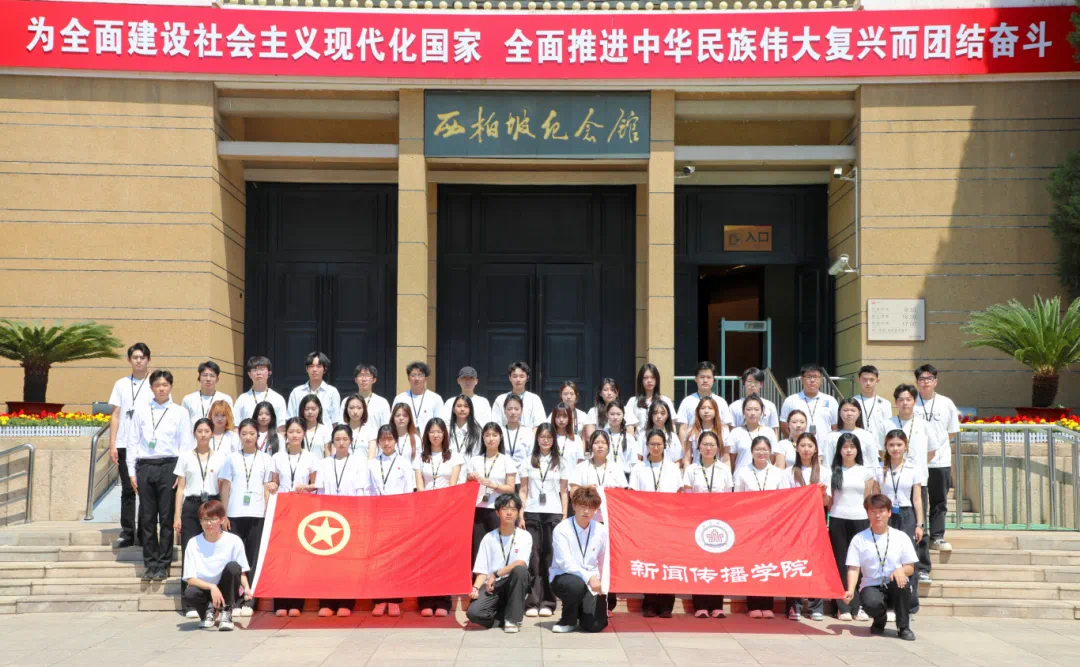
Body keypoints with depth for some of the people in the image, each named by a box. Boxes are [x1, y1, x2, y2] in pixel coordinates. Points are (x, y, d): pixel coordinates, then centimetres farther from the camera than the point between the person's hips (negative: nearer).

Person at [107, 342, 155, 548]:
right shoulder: (121, 384, 10)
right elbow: (115, 416, 9)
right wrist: (112, 444, 2)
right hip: (125, 444, 2)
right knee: (127, 490, 4)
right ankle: (127, 533, 8)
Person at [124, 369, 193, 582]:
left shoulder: (180, 412, 6)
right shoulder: (141, 410, 10)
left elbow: (186, 445, 4)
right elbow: (132, 441, 10)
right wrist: (132, 472, 4)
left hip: (169, 466, -1)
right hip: (145, 466, 2)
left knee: (167, 517, 0)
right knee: (147, 517, 4)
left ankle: (163, 565, 7)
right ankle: (150, 563, 11)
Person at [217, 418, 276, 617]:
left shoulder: (266, 459, 8)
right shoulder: (232, 458, 9)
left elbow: (267, 488, 8)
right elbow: (225, 487, 8)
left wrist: (267, 514, -1)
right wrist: (224, 514, 3)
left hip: (257, 515, 0)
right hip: (235, 514, 0)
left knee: (253, 557, -1)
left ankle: (249, 600, 4)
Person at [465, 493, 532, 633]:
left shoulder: (525, 536, 0)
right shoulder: (489, 538, 5)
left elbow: (520, 563, -15)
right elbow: (482, 571, 2)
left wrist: (495, 574, -15)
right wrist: (475, 588, -17)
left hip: (514, 584, 0)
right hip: (492, 586, 1)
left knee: (520, 570, -35)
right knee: (473, 612, -28)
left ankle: (513, 618, -17)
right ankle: (505, 616, 4)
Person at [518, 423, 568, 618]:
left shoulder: (560, 462, 9)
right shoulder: (528, 462, 9)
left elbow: (563, 492, 9)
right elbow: (523, 491, 9)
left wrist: (565, 516, 1)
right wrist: (521, 515, -1)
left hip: (553, 514, 0)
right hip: (532, 514, 0)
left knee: (550, 557, -2)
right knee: (533, 557, -3)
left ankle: (547, 602, 2)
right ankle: (532, 602, -1)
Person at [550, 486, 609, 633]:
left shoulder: (601, 530, -3)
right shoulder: (561, 530, -15)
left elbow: (604, 561, 6)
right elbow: (566, 563, -22)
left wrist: (603, 585, 1)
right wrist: (588, 577, -34)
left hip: (591, 581, 3)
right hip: (563, 578, -3)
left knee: (595, 625, -16)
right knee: (576, 584, -39)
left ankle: (580, 610, 22)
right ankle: (568, 620, -8)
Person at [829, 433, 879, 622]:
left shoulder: (865, 472, 8)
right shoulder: (833, 472, 6)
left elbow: (869, 498, 11)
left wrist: (872, 518, 4)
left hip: (860, 520, 0)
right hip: (838, 520, 0)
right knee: (841, 563, 0)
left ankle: (858, 606, 2)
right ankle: (843, 607, 2)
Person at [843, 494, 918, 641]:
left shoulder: (901, 537, 3)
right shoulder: (859, 539, 1)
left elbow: (910, 568, 2)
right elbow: (853, 568, -6)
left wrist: (901, 570, -23)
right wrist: (850, 590, -23)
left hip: (895, 588, 1)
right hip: (871, 586, -1)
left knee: (900, 581, -35)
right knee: (871, 603, -36)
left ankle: (903, 627, -13)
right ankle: (880, 620, 6)